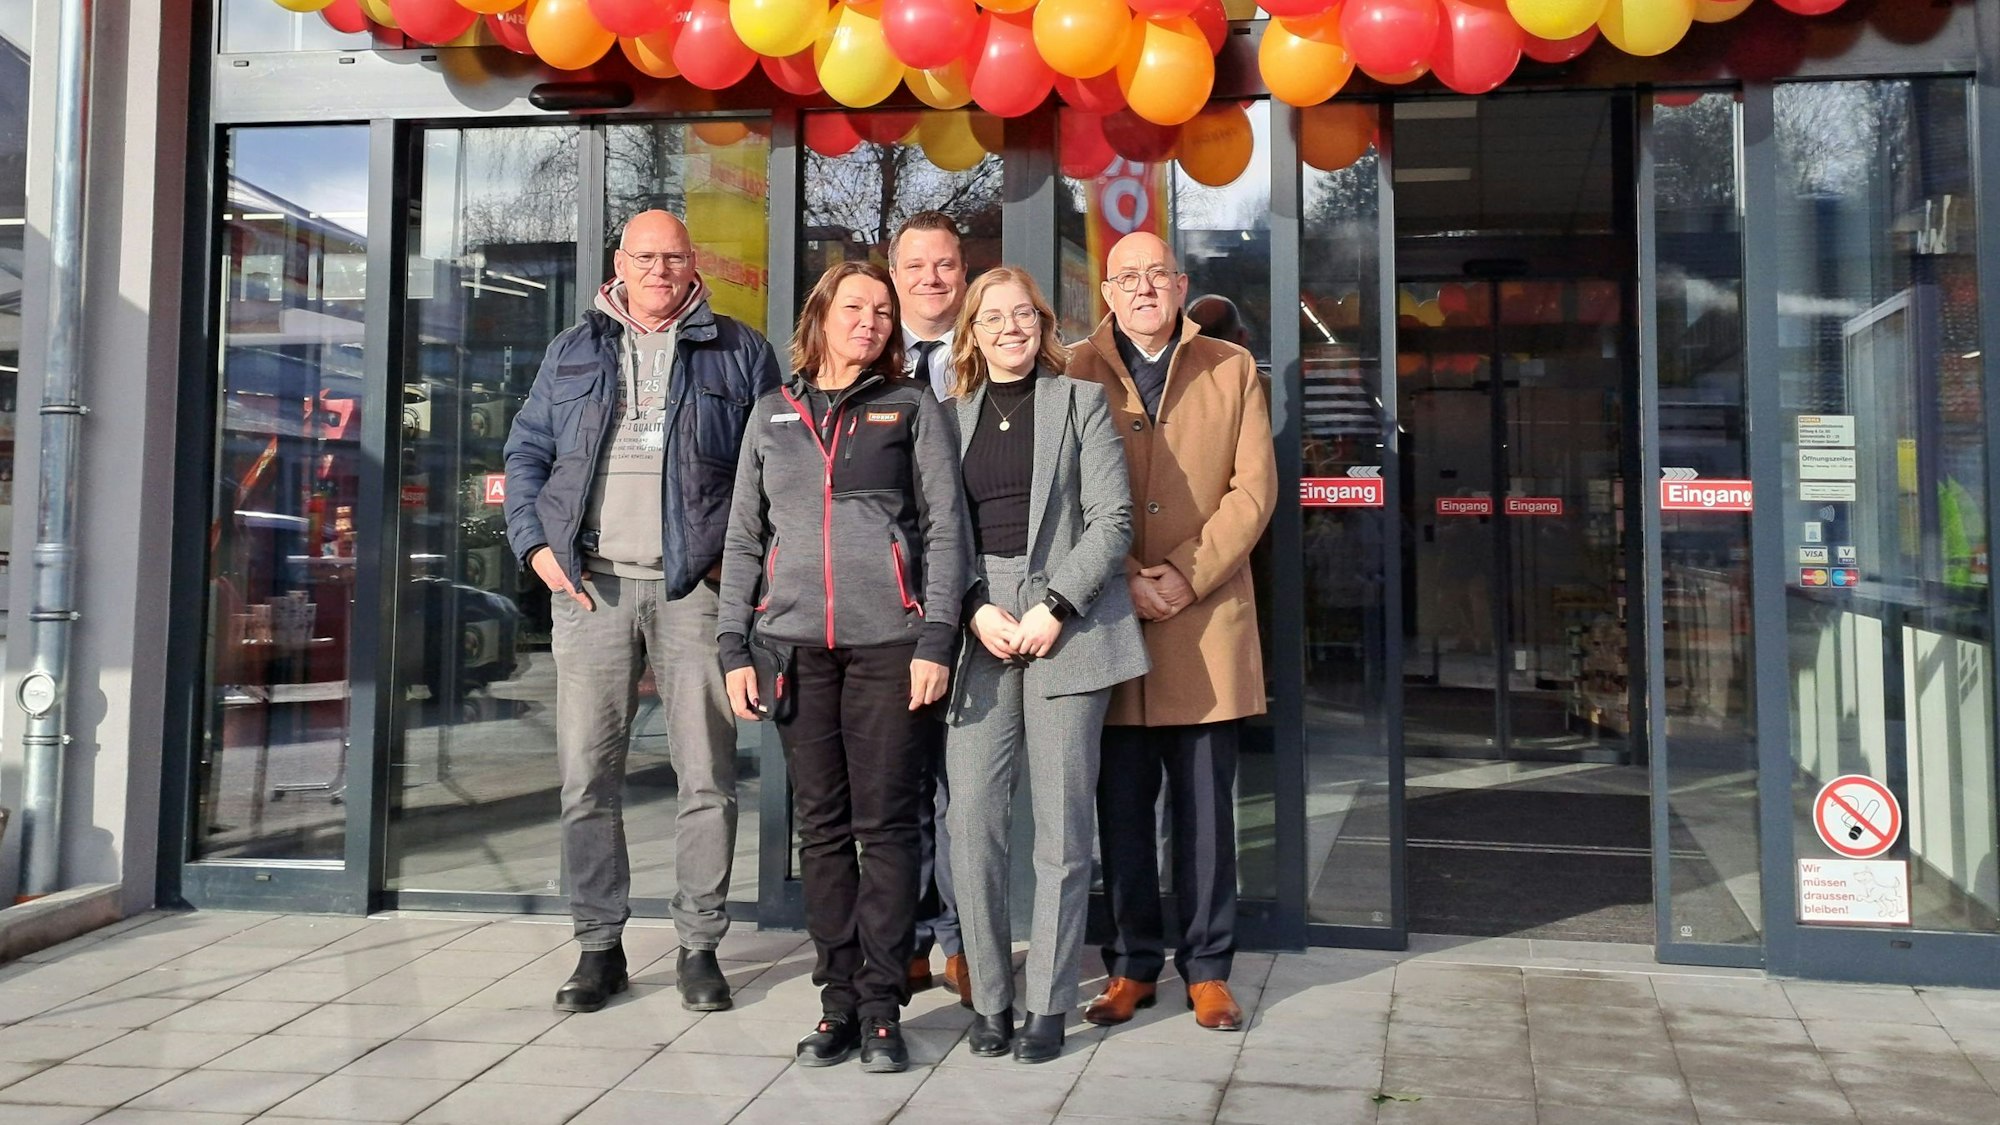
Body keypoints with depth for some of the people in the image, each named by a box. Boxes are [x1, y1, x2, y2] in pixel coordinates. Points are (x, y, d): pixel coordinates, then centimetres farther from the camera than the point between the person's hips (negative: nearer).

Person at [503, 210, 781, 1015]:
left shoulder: (738, 353, 9)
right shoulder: (573, 353, 17)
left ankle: (700, 947, 11)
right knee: (587, 775, 3)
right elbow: (526, 454, 17)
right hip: (591, 584, 2)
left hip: (695, 586, -2)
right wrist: (536, 544, 2)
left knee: (707, 775, -1)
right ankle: (599, 946, 15)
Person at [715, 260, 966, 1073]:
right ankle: (838, 1001, 15)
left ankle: (882, 1007, 7)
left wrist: (936, 640, -8)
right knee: (821, 825, 6)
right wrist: (734, 647, 6)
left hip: (888, 640, -2)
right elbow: (744, 536, 15)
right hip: (793, 643, 3)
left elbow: (944, 528, 2)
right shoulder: (773, 414, 16)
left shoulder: (913, 409, 9)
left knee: (886, 823, -1)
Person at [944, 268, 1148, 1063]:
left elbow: (1112, 517, 0)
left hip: (1068, 625, -2)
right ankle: (989, 999, 11)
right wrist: (976, 609, -7)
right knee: (973, 821, -3)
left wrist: (1055, 607, -9)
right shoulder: (952, 416, 15)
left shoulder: (1081, 401, 8)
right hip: (979, 627, 2)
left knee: (1062, 827, 0)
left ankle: (1049, 1005, 10)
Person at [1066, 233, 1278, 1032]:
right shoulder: (1078, 373, 6)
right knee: (1122, 806, 7)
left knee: (1206, 807, 5)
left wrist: (1188, 576, -10)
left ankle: (1207, 968, 17)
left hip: (1207, 623, 1)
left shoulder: (1234, 370, 9)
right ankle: (1132, 965, 19)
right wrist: (1128, 580, -10)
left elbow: (1254, 489, 2)